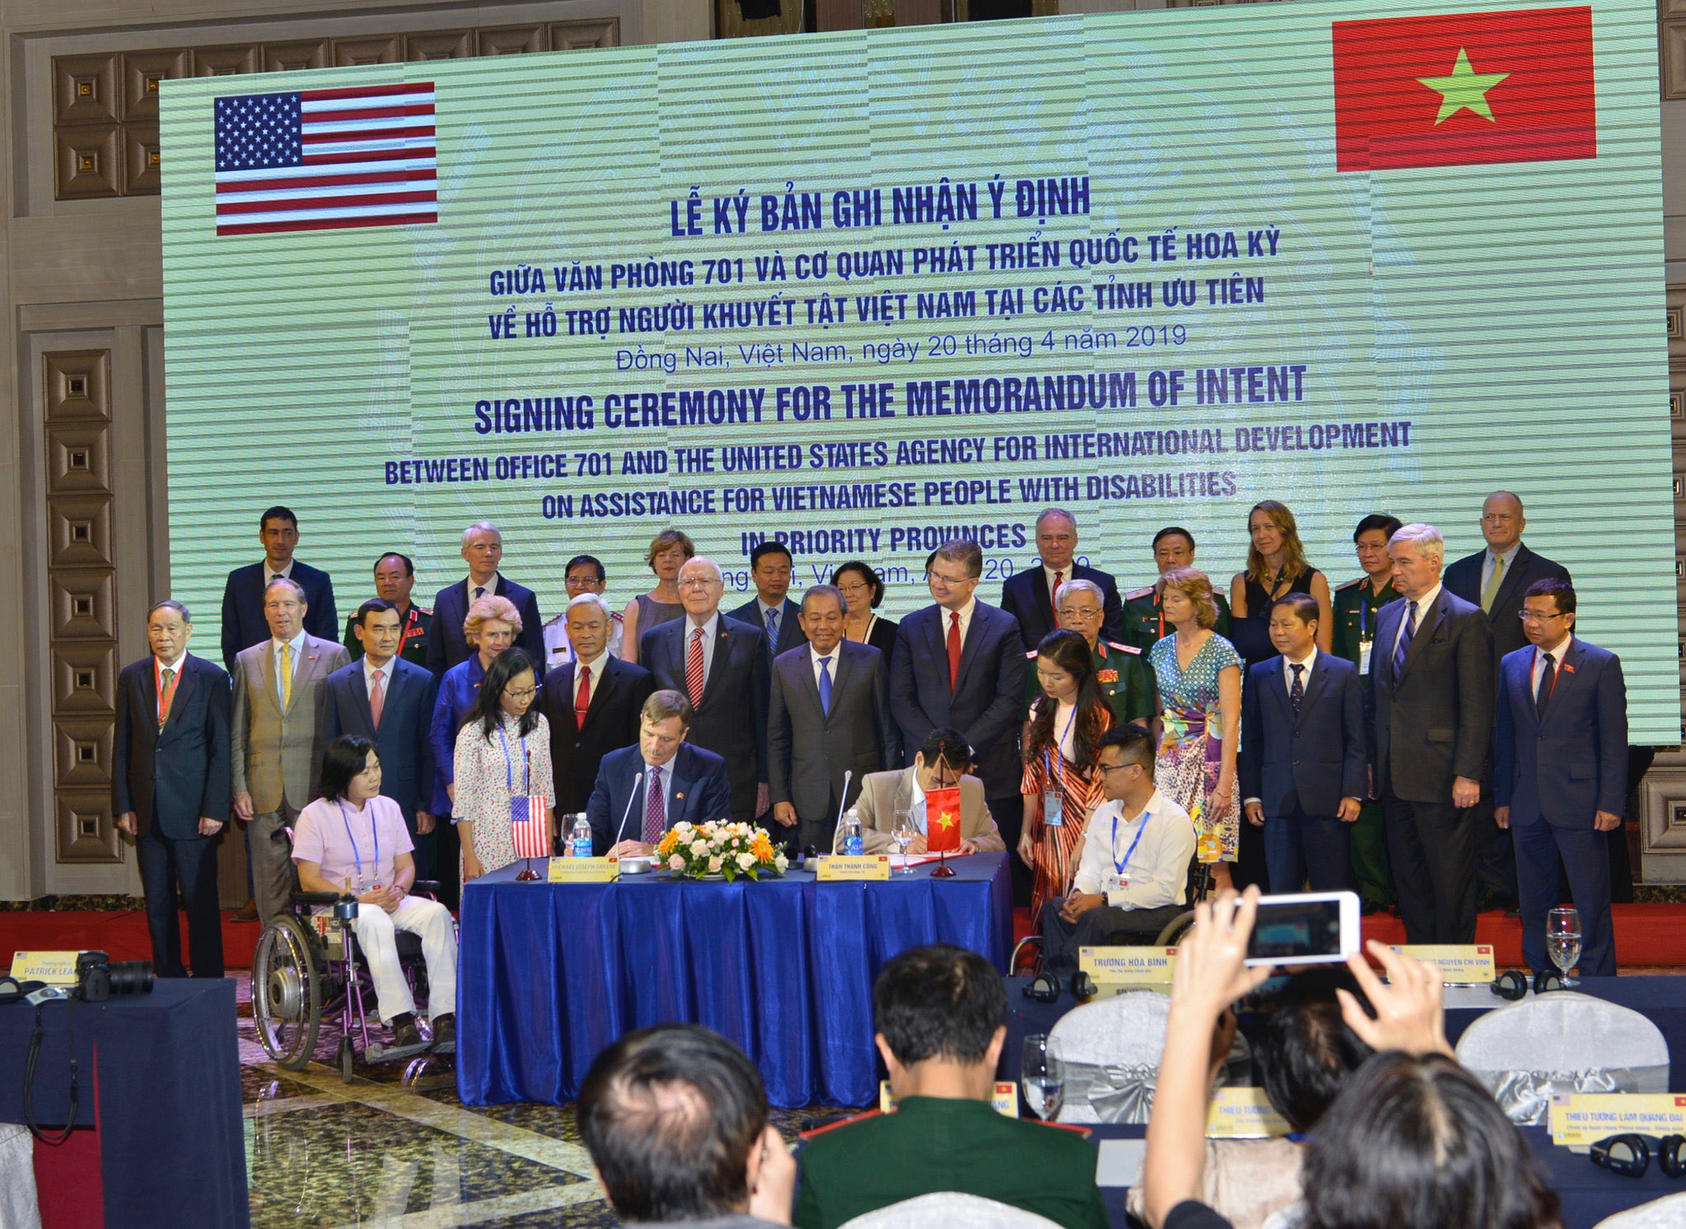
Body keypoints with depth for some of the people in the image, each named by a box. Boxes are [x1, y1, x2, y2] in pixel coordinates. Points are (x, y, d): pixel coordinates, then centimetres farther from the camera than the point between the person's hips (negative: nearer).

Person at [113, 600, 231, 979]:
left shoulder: (212, 678, -2)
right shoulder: (132, 677, 8)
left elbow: (221, 749, -3)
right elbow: (121, 746, 9)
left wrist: (215, 809, -9)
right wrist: (122, 805, 3)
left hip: (192, 809, -3)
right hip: (147, 810, 3)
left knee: (200, 902, -1)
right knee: (157, 904, 8)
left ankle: (207, 983, 6)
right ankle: (167, 978, 16)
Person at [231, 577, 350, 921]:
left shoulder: (334, 655, 5)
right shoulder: (247, 661, 13)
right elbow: (237, 733, 12)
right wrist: (239, 787, 3)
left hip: (314, 788, -2)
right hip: (264, 793, 2)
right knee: (269, 886, 2)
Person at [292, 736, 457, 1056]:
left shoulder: (388, 808, 14)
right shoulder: (315, 815, -2)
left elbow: (406, 865, 14)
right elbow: (309, 881, -8)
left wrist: (397, 891, -10)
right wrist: (360, 899, -19)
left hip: (387, 901, 5)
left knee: (437, 913, -26)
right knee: (374, 921, -40)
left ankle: (445, 1019, -34)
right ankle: (402, 1023, -44)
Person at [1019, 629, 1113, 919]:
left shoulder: (1097, 717, -8)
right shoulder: (1039, 713, 9)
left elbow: (1099, 785, -11)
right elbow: (1032, 776, 11)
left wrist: (1084, 843, -15)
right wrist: (1026, 831, 7)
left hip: (1085, 825, -5)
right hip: (1047, 827, 5)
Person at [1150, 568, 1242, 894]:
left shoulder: (1222, 652, -6)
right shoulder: (1161, 650, 10)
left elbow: (1231, 722, -11)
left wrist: (1225, 785, -17)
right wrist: (1149, 765, 5)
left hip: (1210, 762, -4)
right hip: (1168, 762, 5)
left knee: (1215, 862, -6)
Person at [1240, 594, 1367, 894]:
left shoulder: (1343, 672, 4)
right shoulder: (1258, 675, 10)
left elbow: (1357, 741, 2)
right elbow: (1250, 741, 10)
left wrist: (1353, 793, -5)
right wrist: (1250, 795, 4)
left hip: (1327, 800, -2)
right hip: (1277, 800, 2)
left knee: (1330, 890, 1)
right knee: (1282, 889, 3)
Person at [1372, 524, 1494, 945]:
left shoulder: (1466, 619, -8)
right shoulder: (1388, 615, 14)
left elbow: (1476, 705, -12)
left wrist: (1468, 773, -17)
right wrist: (1372, 761, 12)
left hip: (1442, 777, -7)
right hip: (1394, 775, 7)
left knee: (1451, 884, 0)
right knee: (1408, 881, 12)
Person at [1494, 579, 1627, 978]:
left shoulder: (1601, 664, -2)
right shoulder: (1512, 665, 10)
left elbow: (1614, 740, -4)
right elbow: (1504, 738, 13)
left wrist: (1610, 803, -10)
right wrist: (1502, 797, 8)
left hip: (1578, 803, -4)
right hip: (1528, 806, 4)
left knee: (1591, 903, -1)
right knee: (1535, 901, 10)